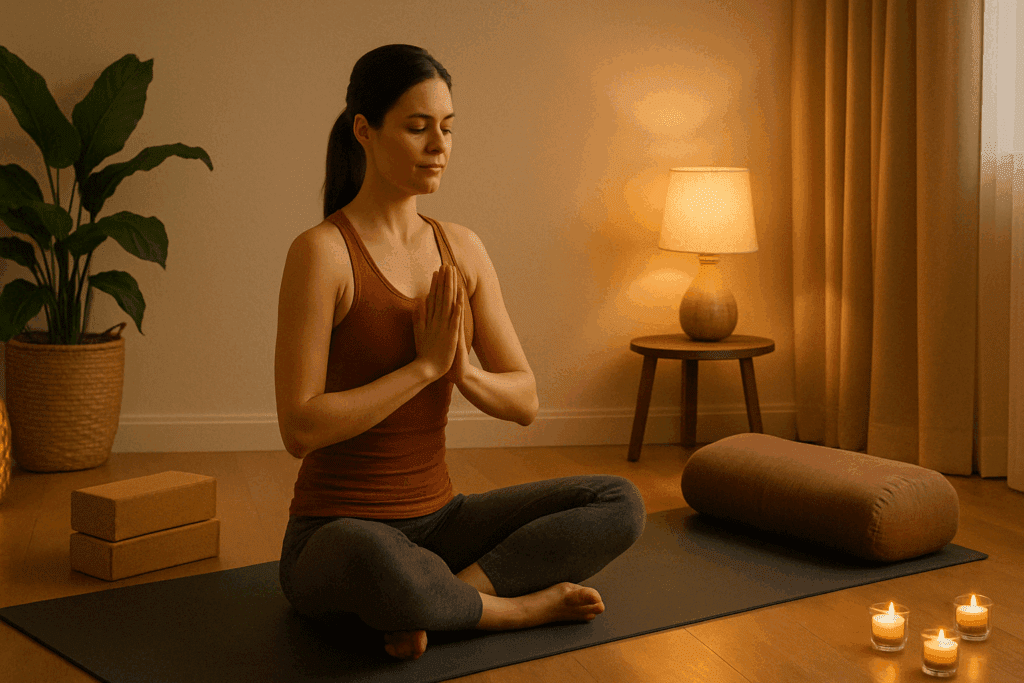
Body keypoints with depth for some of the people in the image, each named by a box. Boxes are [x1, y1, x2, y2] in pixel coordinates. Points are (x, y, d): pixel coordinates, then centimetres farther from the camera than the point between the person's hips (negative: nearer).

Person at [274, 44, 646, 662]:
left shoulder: (462, 249, 6)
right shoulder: (322, 252, -14)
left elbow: (525, 402, 6)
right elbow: (300, 428, -19)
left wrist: (464, 371, -15)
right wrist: (425, 365, -18)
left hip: (437, 522, 6)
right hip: (338, 535, -6)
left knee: (621, 505, -10)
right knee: (374, 563, -43)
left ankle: (445, 595, -15)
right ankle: (522, 605, -14)